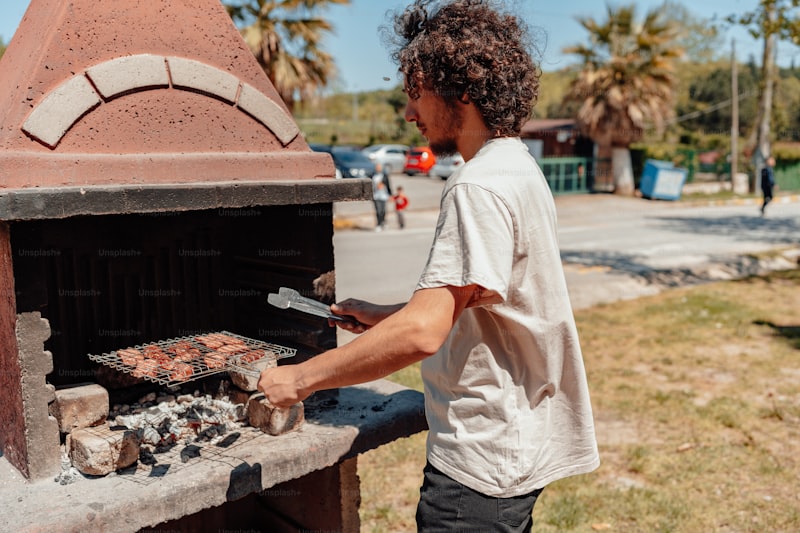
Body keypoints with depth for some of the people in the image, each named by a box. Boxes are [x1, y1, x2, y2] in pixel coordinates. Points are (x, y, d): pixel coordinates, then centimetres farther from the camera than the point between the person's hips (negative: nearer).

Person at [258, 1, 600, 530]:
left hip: (480, 462, -10)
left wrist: (300, 378, -21)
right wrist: (386, 315, 12)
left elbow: (422, 333, -31)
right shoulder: (520, 169, 10)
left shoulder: (480, 189, -23)